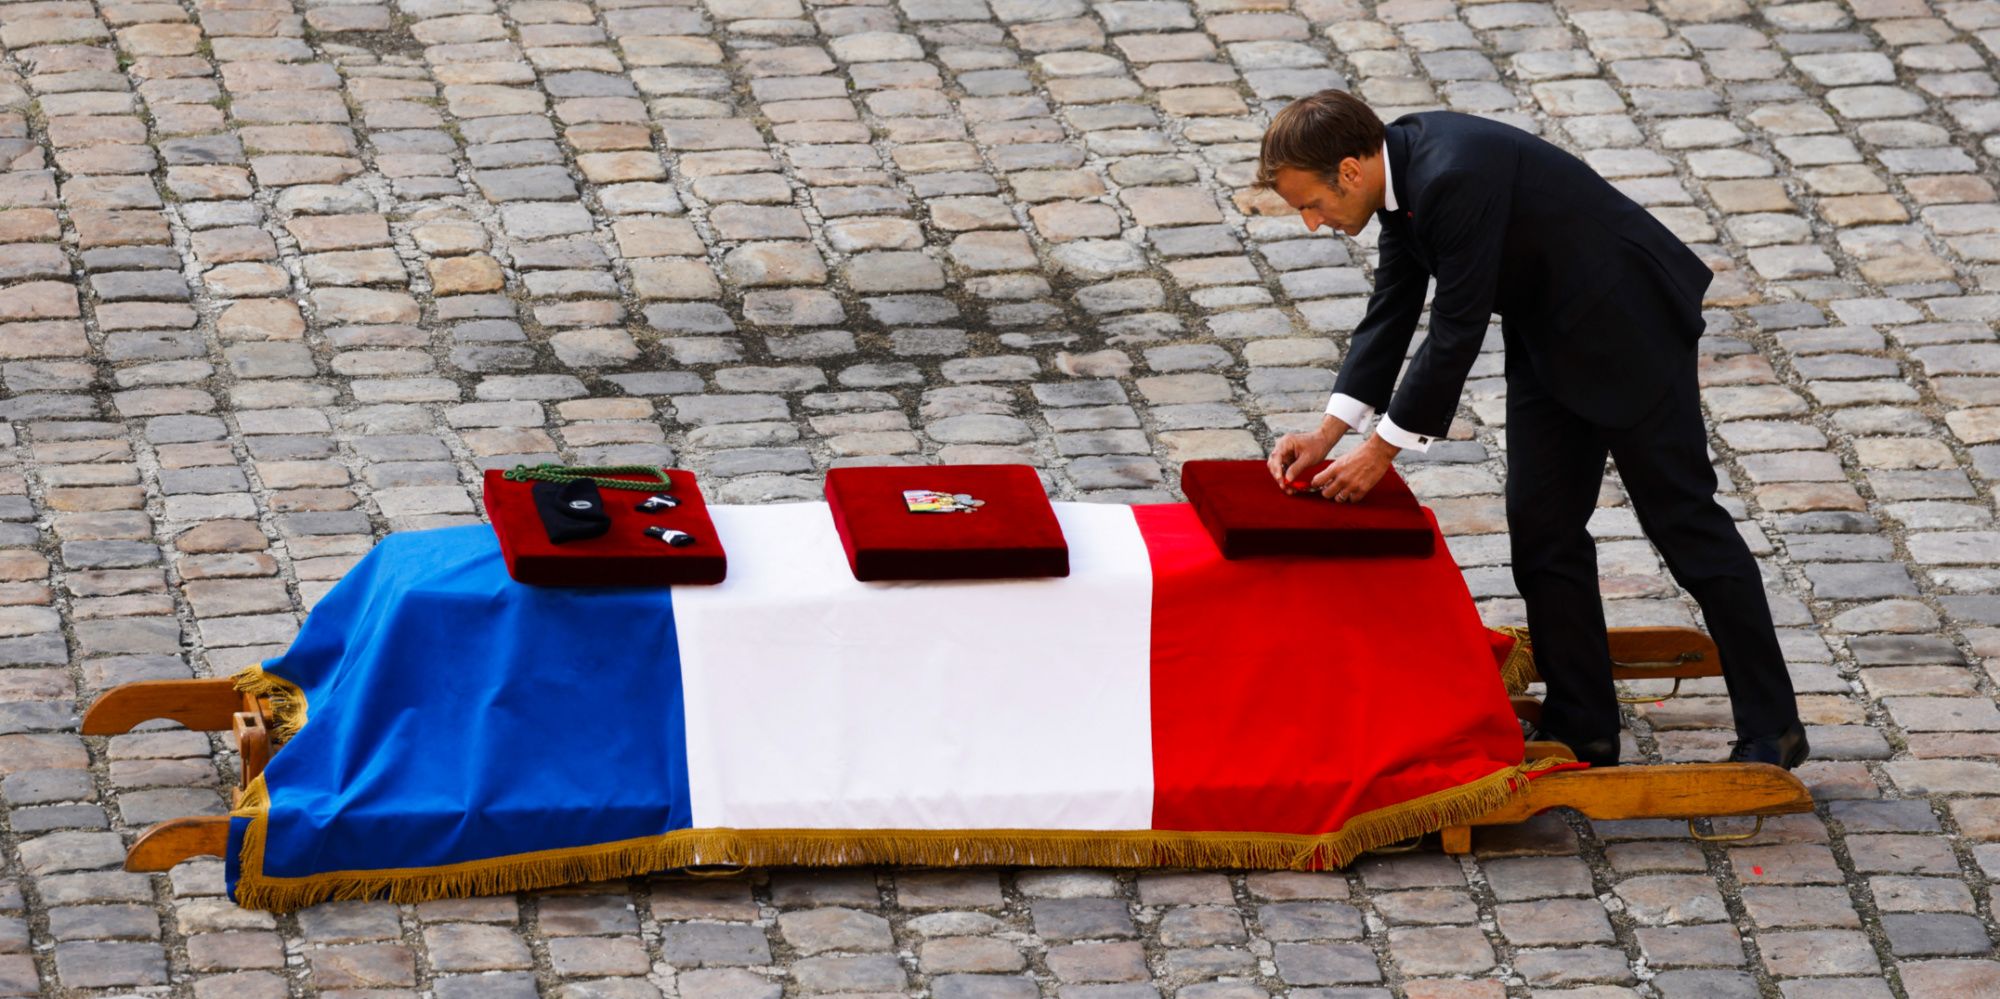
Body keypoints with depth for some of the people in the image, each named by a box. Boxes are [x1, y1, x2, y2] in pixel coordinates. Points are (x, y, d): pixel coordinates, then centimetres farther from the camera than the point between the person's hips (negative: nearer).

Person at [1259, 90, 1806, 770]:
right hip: (1548, 342, 9)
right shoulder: (1403, 164, -3)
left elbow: (1456, 332, -28)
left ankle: (1770, 729, 6)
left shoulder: (1456, 178, -32)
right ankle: (1582, 728, 15)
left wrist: (1380, 452, -19)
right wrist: (1328, 432, -1)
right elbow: (1391, 311, 6)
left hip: (1631, 328, -9)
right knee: (1542, 530, 7)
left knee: (1686, 523, -2)